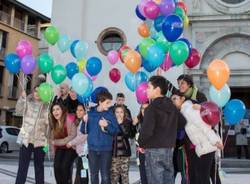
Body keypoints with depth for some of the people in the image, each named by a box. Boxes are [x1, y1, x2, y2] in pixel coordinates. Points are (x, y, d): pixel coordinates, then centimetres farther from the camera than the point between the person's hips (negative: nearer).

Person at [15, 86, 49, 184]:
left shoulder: (46, 106, 4)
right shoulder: (27, 102, 6)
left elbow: (49, 122, 3)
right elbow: (18, 110, -11)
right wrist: (22, 98, -22)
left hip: (40, 139, 0)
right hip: (26, 138, 0)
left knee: (39, 165, 8)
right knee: (22, 165, -1)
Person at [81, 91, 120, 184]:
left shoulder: (110, 113, -4)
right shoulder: (91, 113, 0)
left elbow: (116, 131, -5)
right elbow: (84, 131, 2)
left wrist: (107, 126, -20)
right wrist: (85, 122, -16)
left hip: (106, 149, -2)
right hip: (92, 148, 2)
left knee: (105, 176, 3)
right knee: (93, 175, 12)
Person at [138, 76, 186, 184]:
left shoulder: (151, 108, -14)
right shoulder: (172, 107, 10)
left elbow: (146, 130, -22)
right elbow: (182, 123, 20)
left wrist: (141, 143, -5)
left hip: (154, 150, -7)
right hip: (169, 149, 7)